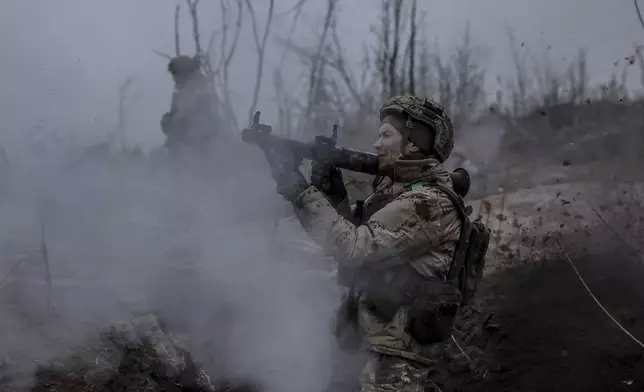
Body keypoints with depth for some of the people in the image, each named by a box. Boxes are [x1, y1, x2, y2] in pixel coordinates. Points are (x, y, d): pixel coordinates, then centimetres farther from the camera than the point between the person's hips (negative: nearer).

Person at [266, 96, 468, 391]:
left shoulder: (429, 202, -19)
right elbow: (358, 233, 15)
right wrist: (333, 194, -2)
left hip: (398, 350, -9)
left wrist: (302, 193, -20)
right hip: (385, 341, 9)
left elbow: (357, 248, -24)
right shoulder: (398, 188, 12)